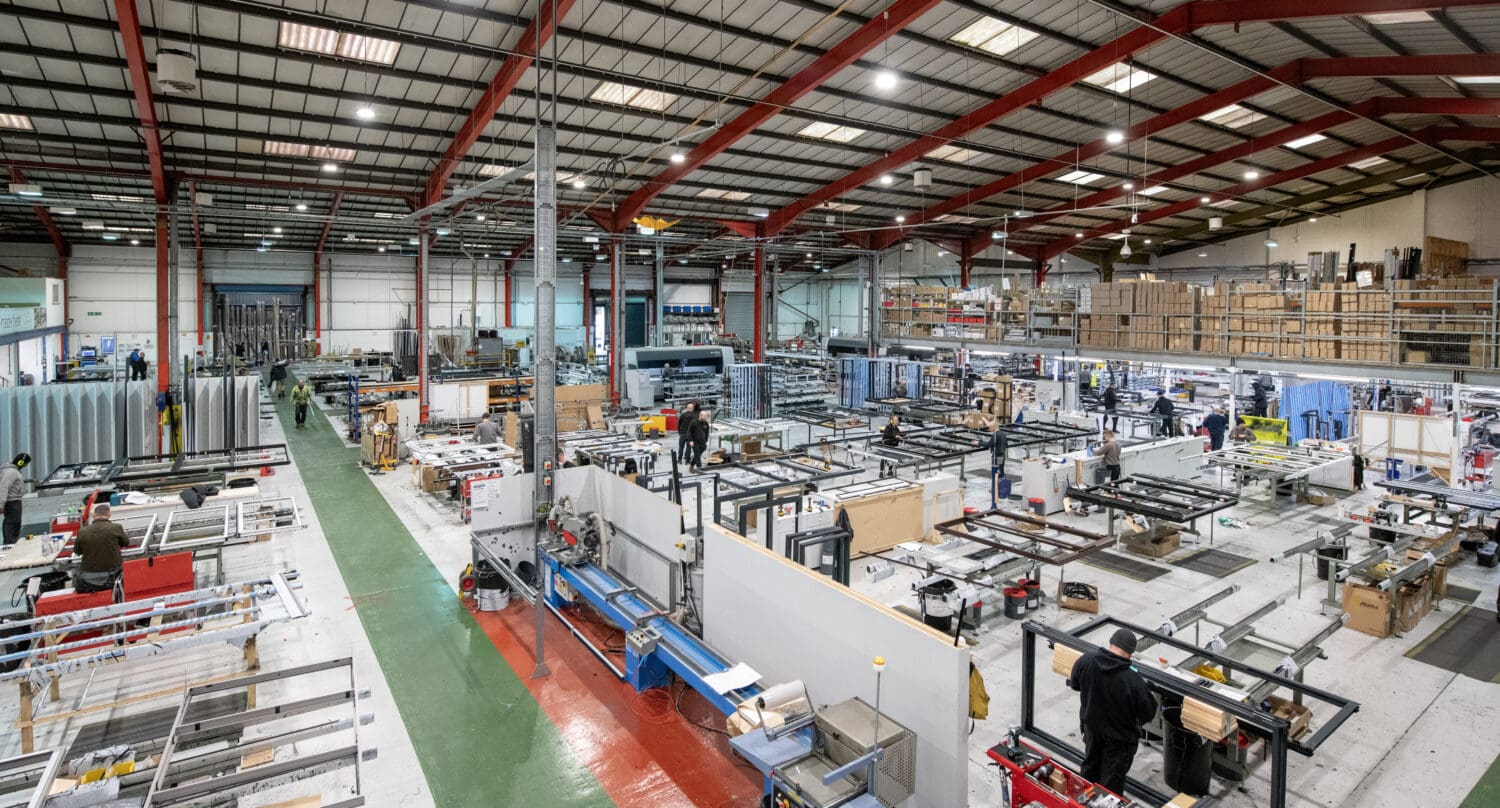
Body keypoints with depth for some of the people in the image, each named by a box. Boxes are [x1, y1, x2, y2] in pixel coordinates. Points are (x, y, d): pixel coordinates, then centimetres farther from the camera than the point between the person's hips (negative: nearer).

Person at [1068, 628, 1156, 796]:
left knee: (1090, 768, 29)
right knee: (1112, 782, 17)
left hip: (1091, 727, 5)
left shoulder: (1086, 660, -21)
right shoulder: (1133, 681, -35)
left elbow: (1074, 684, -1)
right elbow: (1148, 713, -20)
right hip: (1119, 738, -5)